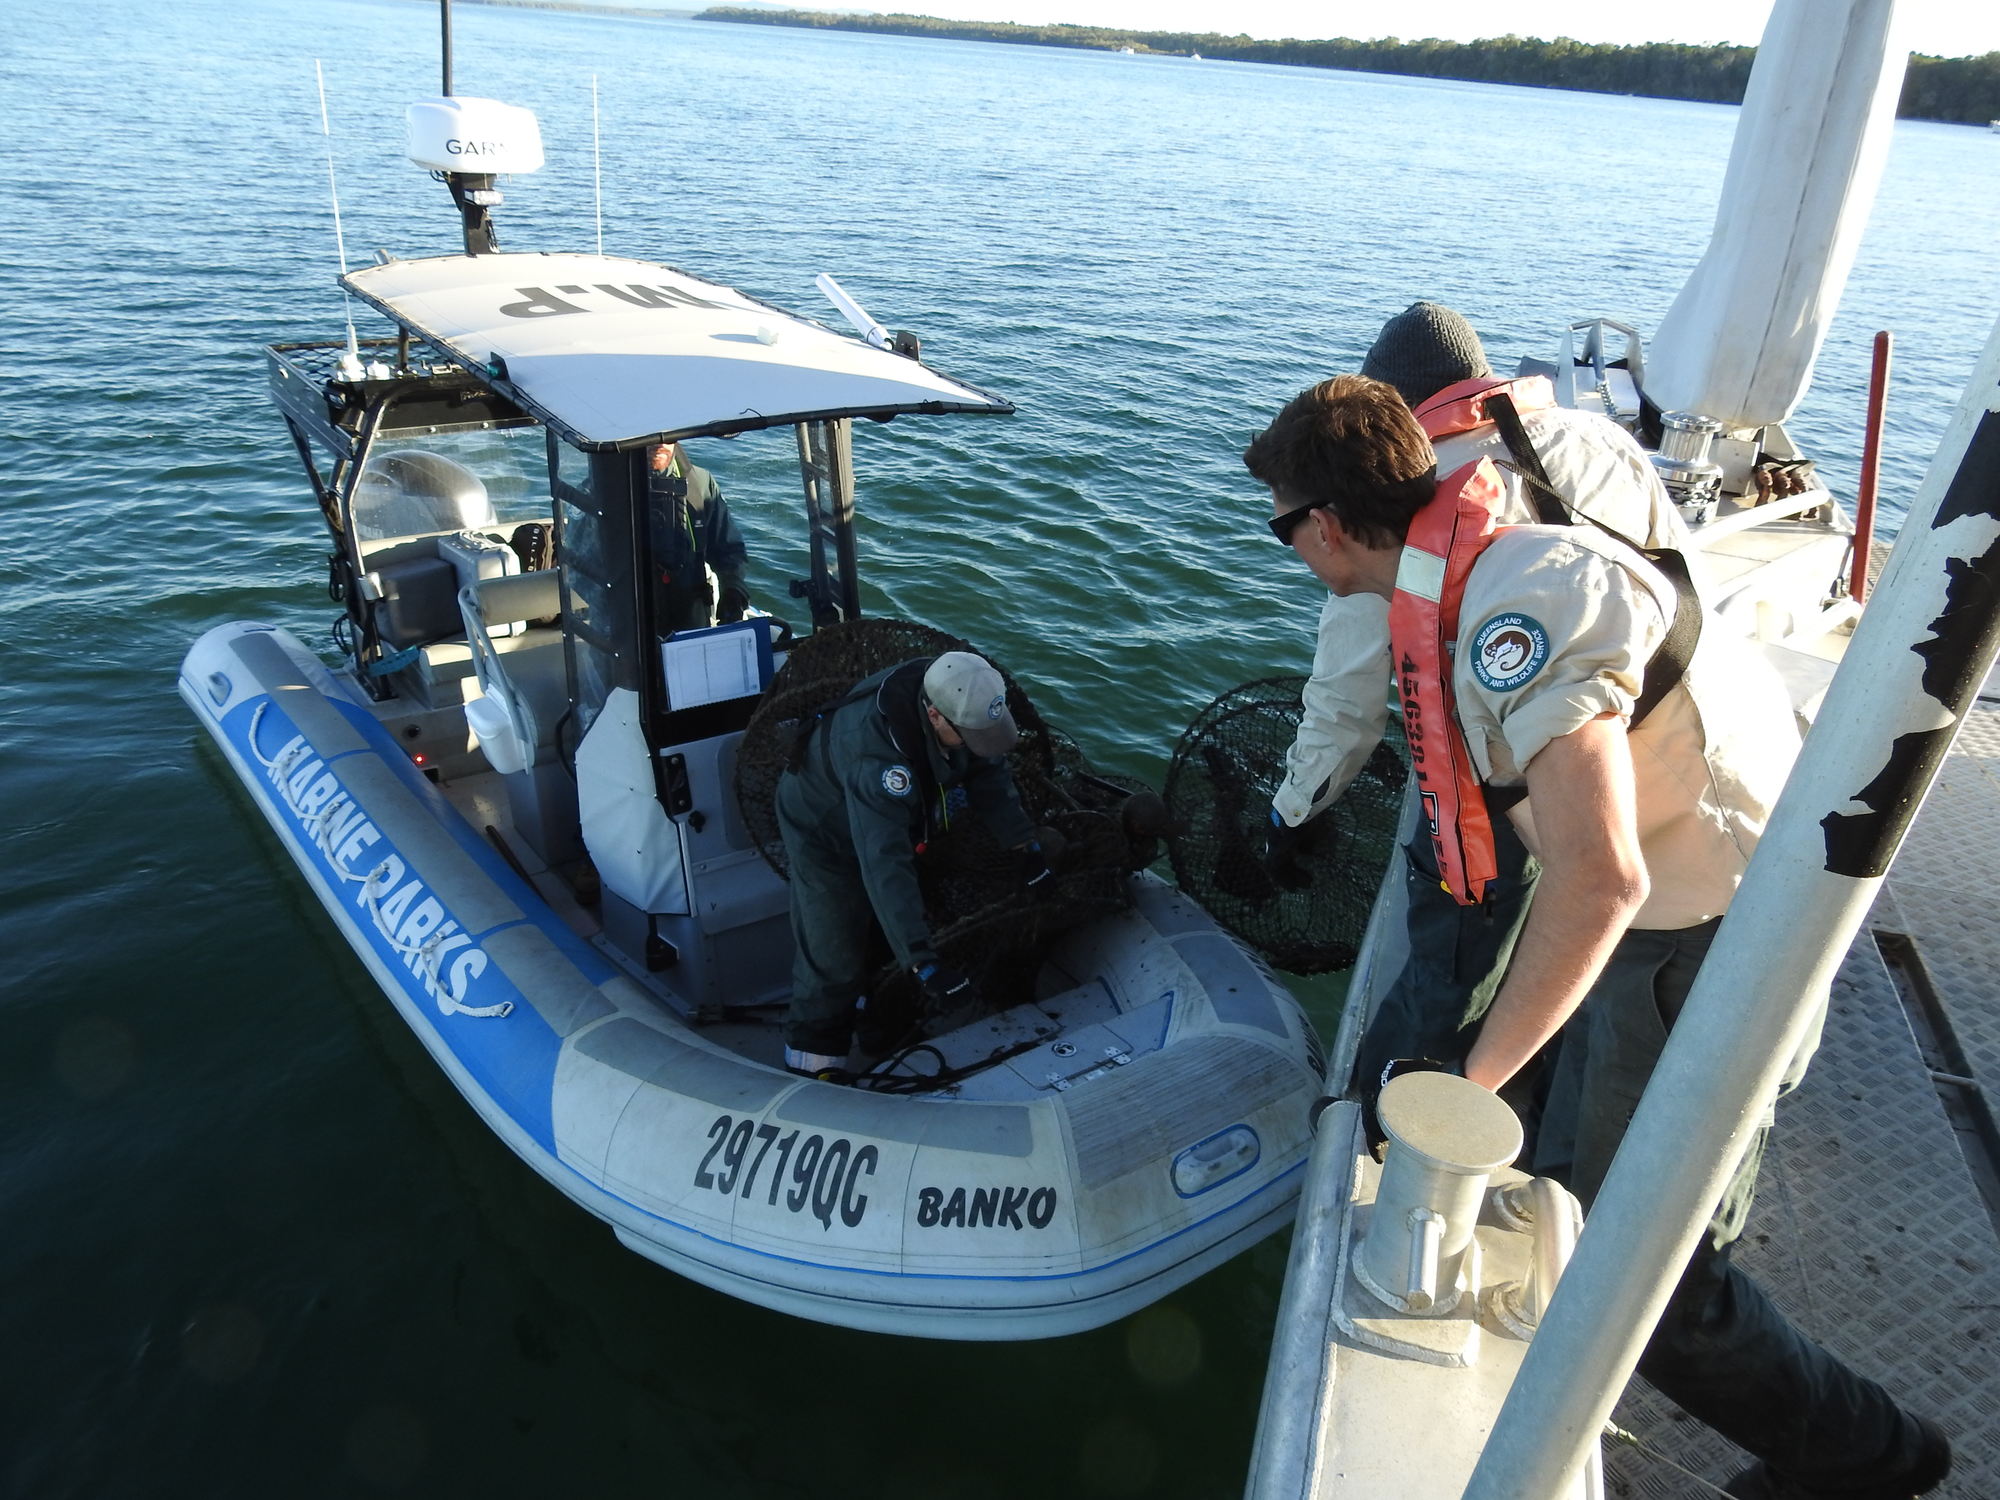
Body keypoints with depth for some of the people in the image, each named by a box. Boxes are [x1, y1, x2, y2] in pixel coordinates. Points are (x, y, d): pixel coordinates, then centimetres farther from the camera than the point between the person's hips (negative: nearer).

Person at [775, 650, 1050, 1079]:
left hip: (897, 816, 7)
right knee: (835, 960, -2)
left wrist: (1026, 846, -12)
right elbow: (885, 866, -50)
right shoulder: (878, 750, -46)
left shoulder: (957, 697, -25)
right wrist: (925, 965, -53)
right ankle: (813, 1063, 19)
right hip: (826, 831, -7)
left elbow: (989, 774, -7)